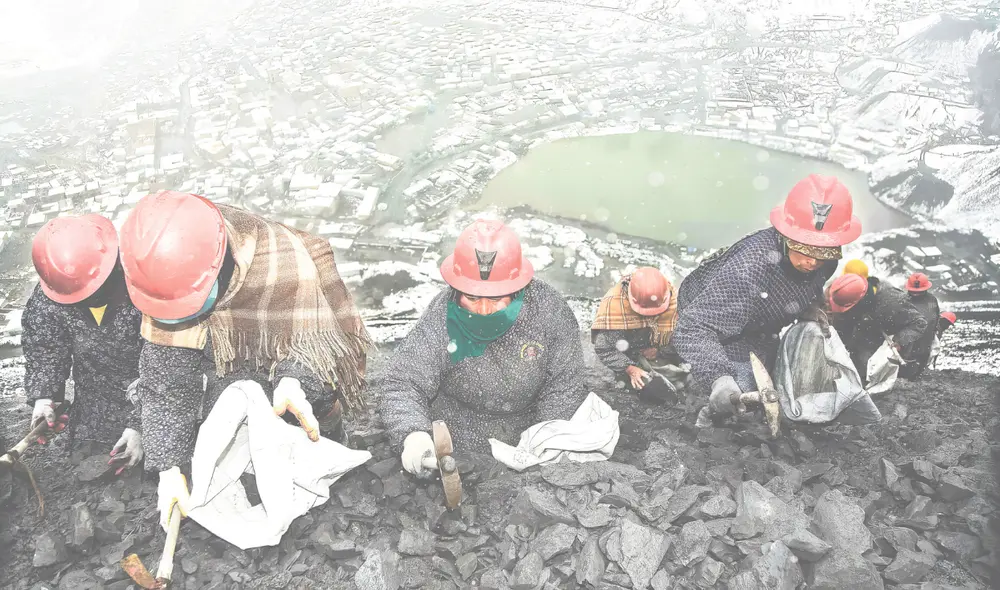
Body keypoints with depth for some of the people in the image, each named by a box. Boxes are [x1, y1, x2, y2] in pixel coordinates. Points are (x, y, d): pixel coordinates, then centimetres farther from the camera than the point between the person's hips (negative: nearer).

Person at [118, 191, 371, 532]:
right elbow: (163, 381, -18)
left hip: (286, 365, -3)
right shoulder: (172, 282, -24)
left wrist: (293, 380, -49)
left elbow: (311, 337, -26)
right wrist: (169, 468, -22)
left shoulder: (283, 264, -38)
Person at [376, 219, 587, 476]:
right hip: (460, 442, -1)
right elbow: (400, 382, -32)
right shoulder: (440, 320, -31)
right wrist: (412, 433, -51)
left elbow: (564, 383, -15)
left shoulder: (547, 307, -27)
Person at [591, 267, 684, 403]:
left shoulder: (671, 296, -18)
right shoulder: (613, 302, -30)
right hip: (629, 359, -4)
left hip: (657, 354, 5)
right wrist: (629, 369, -27)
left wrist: (659, 350, -18)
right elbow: (604, 349, -22)